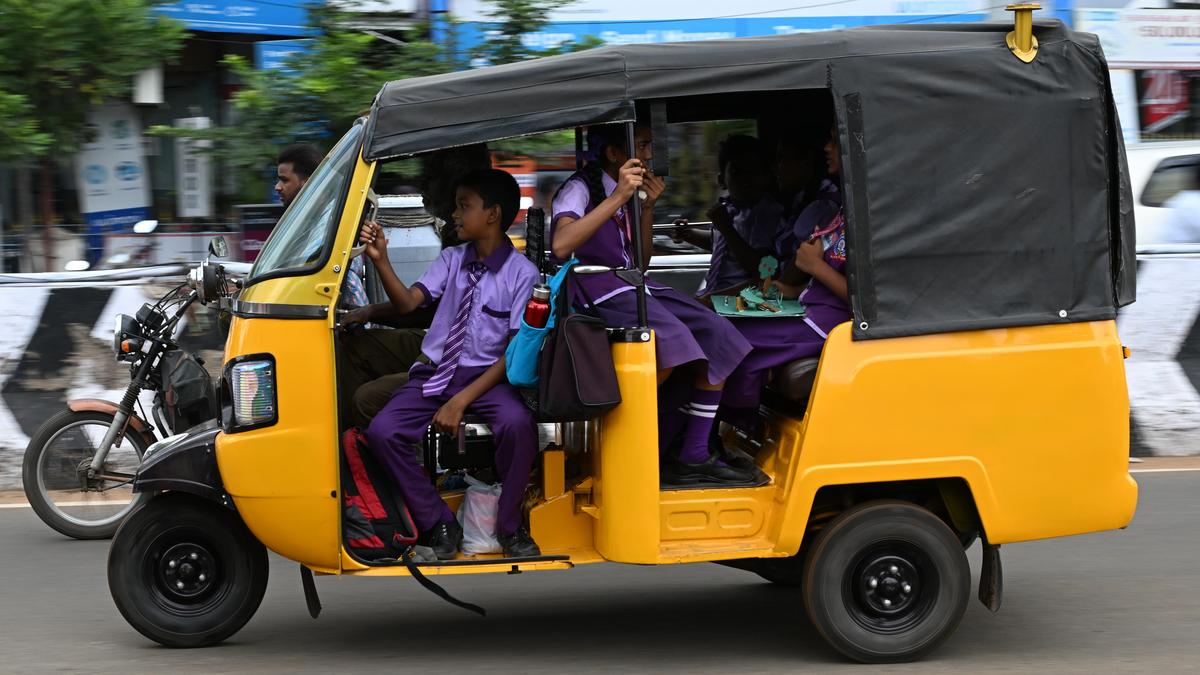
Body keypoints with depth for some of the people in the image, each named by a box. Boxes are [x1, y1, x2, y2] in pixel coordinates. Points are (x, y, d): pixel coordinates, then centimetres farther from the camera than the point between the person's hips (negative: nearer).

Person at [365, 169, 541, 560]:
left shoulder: (522, 274, -6)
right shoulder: (452, 260, 10)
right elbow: (407, 302, -2)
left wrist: (462, 400, -20)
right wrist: (380, 261, -20)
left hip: (488, 376, -4)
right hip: (436, 373, 4)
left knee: (517, 423, -36)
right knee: (382, 432, -20)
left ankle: (509, 526, -14)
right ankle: (439, 524, -6)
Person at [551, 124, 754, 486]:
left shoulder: (629, 193, 22)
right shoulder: (580, 189, -6)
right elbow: (561, 246, -27)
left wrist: (647, 207, 6)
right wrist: (617, 198, -28)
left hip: (631, 287, 9)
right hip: (596, 290, -9)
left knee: (718, 337, -9)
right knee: (669, 339, -34)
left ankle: (693, 455, -13)